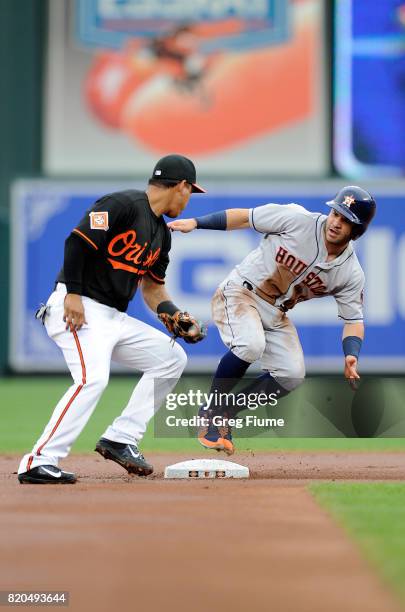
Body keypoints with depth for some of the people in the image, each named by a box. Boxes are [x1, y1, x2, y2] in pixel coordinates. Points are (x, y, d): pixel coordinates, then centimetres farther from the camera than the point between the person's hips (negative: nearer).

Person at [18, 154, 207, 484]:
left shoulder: (162, 233, 18)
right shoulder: (123, 204, -11)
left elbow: (152, 286, 24)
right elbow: (78, 239, -19)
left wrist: (174, 314, 6)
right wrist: (73, 293, -23)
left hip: (114, 318, 10)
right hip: (78, 309, -10)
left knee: (172, 358, 11)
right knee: (92, 379, -29)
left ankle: (120, 439, 9)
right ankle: (39, 462, -29)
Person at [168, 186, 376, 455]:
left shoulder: (351, 274, -8)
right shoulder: (297, 219, -18)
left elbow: (354, 319, -2)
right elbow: (245, 217, -9)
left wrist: (351, 357, -22)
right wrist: (195, 223, -11)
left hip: (275, 314, 5)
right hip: (239, 292, -5)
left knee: (292, 374, -11)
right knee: (251, 345, -32)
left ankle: (225, 413, 7)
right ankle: (211, 410, -10)